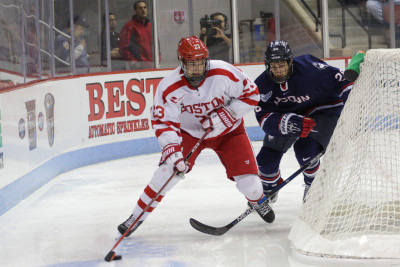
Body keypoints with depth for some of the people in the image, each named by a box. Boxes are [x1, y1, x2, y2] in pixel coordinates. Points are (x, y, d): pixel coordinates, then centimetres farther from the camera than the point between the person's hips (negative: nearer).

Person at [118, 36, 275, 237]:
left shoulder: (224, 73, -28)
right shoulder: (169, 87, -27)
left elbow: (251, 95, -17)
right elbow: (163, 122, -25)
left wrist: (226, 114, -27)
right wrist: (171, 150, -39)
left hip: (227, 131, 0)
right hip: (188, 132, 0)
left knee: (247, 177, -9)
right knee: (168, 170, -18)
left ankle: (259, 201, 29)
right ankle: (137, 216, -4)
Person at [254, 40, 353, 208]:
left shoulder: (308, 67, -30)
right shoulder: (262, 85, -20)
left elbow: (340, 81, -23)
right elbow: (264, 118, -26)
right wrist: (289, 123, -44)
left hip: (321, 110, -4)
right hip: (285, 116, 4)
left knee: (305, 149, -28)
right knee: (267, 156, -3)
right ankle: (269, 188, 31)